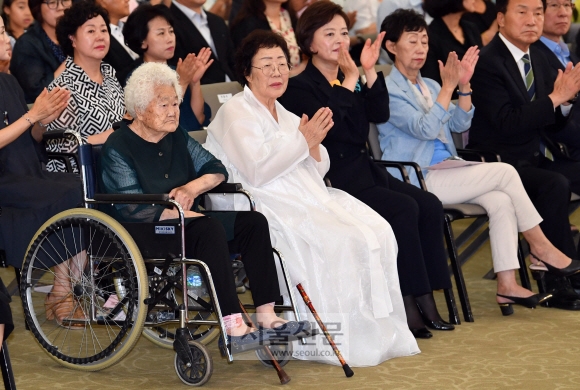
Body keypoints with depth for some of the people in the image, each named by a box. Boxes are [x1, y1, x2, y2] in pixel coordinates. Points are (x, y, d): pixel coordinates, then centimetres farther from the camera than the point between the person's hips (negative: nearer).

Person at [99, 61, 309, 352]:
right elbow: (132, 210, -19)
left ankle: (266, 315, -19)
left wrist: (192, 188, -4)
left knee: (254, 222, -11)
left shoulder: (177, 137, 16)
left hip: (185, 222, 8)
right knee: (210, 227, -34)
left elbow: (216, 169, 18)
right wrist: (183, 214, -24)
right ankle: (234, 330, -40)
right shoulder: (118, 148, -9)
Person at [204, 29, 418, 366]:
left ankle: (381, 331, -15)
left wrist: (314, 146, -3)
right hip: (268, 205, -7)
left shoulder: (285, 116, 23)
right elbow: (256, 171, -15)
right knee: (340, 242, -29)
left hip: (309, 198, 7)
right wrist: (303, 140, -11)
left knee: (378, 231, -16)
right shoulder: (235, 113, 0)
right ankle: (348, 340, -22)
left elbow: (318, 171, 19)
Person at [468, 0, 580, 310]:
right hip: (499, 165, -8)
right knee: (555, 184, -31)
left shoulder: (537, 59, 12)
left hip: (533, 160, 8)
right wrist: (554, 98, -24)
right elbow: (508, 123, -23)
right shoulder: (487, 63, -13)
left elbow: (551, 124, 13)